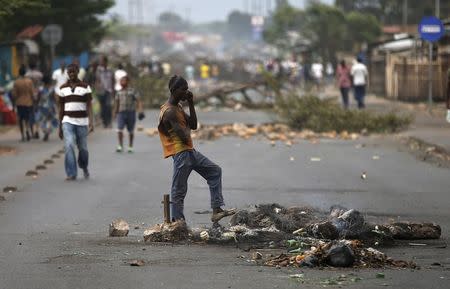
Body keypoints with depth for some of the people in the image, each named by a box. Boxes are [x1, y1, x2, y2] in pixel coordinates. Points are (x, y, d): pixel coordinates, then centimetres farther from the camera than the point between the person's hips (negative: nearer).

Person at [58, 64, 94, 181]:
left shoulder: (85, 87, 0)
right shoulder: (63, 88, 7)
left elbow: (89, 105, -5)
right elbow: (61, 108, 10)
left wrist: (91, 122, -18)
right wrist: (60, 127, 10)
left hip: (82, 122, -1)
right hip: (68, 121, 1)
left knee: (83, 148, 9)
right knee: (69, 146, -17)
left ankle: (84, 167, 39)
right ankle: (71, 174, -15)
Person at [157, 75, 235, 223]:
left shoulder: (177, 107, 14)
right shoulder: (169, 112, -19)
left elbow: (193, 125, 14)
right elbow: (184, 137, -24)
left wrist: (191, 104, 6)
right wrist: (186, 129, -1)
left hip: (190, 151, 10)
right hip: (180, 153, -10)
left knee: (214, 171, 13)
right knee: (179, 191, -5)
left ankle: (217, 210, 9)